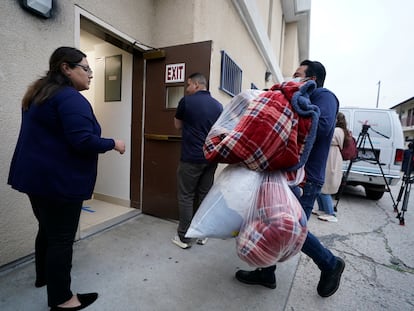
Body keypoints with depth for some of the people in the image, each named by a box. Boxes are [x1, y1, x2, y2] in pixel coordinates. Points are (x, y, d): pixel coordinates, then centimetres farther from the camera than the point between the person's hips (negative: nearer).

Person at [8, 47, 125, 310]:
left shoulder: (39, 94, 15)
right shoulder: (71, 98, -18)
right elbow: (82, 141, -27)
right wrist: (113, 144, -12)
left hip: (37, 176, 10)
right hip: (59, 180, -10)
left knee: (47, 229, 24)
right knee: (61, 237, 2)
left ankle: (44, 275, 44)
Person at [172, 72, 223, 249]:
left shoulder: (186, 101, -6)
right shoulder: (218, 105, 6)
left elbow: (178, 126, 7)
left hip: (191, 158, -5)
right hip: (211, 157, 5)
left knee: (186, 197, 6)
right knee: (204, 195, 13)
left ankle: (183, 237, 15)